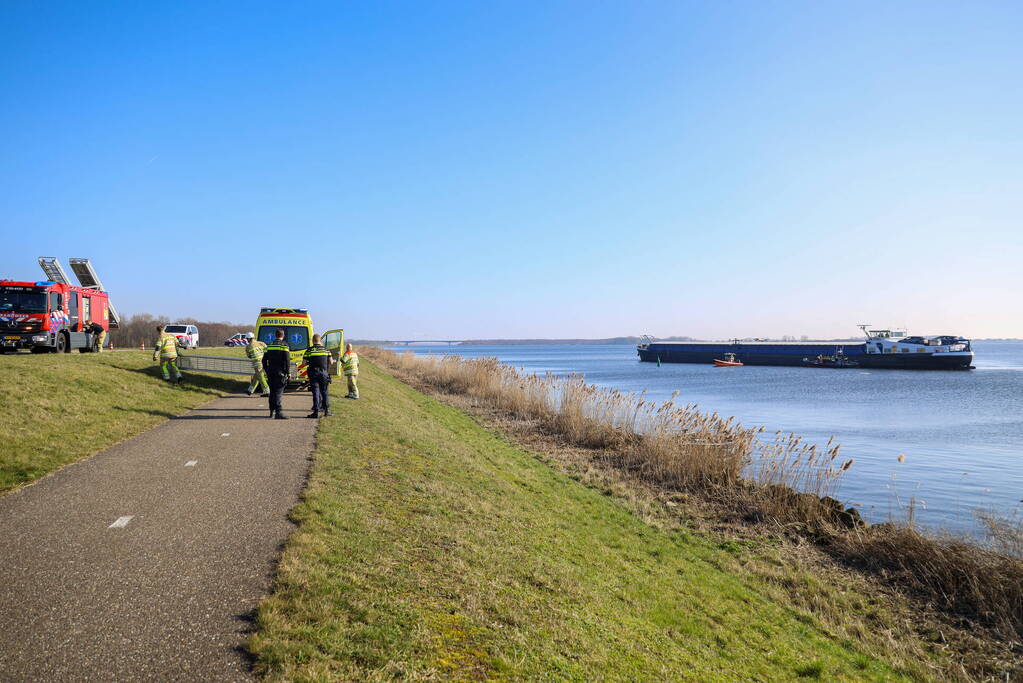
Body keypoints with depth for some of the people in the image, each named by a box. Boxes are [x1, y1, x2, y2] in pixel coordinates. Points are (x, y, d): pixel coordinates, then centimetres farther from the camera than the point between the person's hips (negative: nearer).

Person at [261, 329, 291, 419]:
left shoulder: (269, 345, 12)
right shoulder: (284, 345, -5)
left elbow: (264, 360, 16)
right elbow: (287, 360, -11)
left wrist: (267, 371, 24)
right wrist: (288, 372, -7)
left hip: (271, 371, 5)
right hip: (280, 372, -5)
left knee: (272, 391, 15)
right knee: (278, 391, -9)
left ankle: (272, 411, 22)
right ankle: (278, 412, -16)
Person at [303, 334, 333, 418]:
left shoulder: (309, 350, -1)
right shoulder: (325, 349, 6)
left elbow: (304, 363, -3)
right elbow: (330, 362, 7)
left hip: (314, 373, -2)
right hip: (324, 372, 2)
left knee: (316, 393, 0)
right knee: (325, 392, 9)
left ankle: (316, 412, -3)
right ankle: (327, 411, 9)